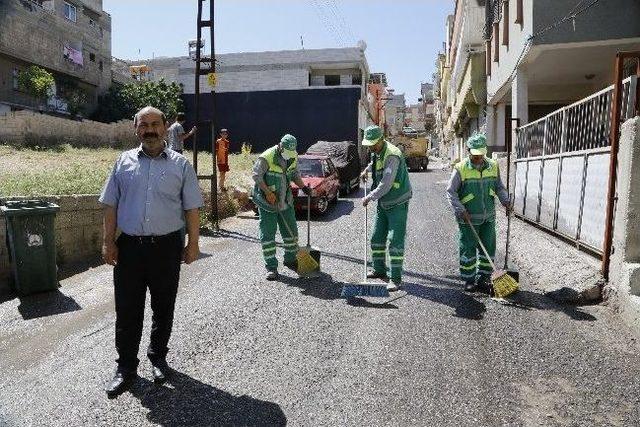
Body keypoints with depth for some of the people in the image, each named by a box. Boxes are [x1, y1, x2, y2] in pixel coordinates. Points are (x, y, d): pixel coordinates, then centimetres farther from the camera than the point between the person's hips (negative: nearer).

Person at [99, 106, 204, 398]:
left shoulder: (180, 164, 1)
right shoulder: (124, 162, 6)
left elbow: (191, 209, 1)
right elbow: (111, 205, 7)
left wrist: (193, 244, -2)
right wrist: (109, 242, 1)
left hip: (166, 246, -1)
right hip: (129, 245, 1)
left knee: (163, 308, 12)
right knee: (127, 309, 7)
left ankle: (158, 357, 33)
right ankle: (126, 367, 23)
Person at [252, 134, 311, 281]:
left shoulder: (293, 158, 1)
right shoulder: (266, 158, -19)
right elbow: (256, 176, -17)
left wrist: (303, 187, -1)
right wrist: (268, 192, -23)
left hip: (285, 201, 6)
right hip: (267, 202, -6)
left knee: (291, 230, 11)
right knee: (267, 234, -3)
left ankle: (291, 259, 30)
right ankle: (271, 267, 6)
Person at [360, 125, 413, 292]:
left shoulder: (392, 155, -24)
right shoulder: (377, 153, 5)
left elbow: (386, 185, -29)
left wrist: (369, 197, -22)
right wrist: (367, 170, 21)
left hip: (398, 204, -9)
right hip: (383, 203, 9)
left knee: (395, 241, -9)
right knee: (377, 238, 14)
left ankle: (395, 279, -3)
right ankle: (380, 270, 30)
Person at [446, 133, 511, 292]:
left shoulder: (493, 166, 2)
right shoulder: (460, 168, -11)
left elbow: (499, 187, 12)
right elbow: (450, 191, -9)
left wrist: (505, 200, -6)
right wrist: (461, 211, -16)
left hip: (488, 217, 4)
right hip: (468, 218, -4)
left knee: (488, 248, 8)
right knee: (468, 249, 2)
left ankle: (483, 278, 22)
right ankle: (469, 280, 15)